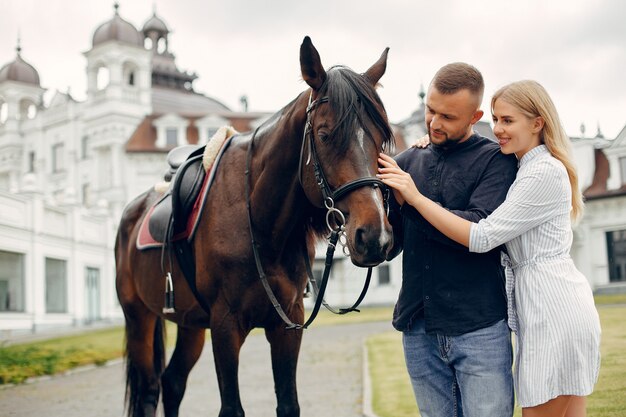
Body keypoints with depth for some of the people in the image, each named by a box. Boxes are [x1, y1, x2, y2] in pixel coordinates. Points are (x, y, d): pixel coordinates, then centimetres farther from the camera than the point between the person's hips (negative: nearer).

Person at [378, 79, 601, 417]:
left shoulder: (546, 172, -14)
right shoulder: (524, 169, 15)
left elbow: (481, 238, -20)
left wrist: (415, 197, -21)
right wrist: (437, 146, 6)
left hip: (553, 309, -10)